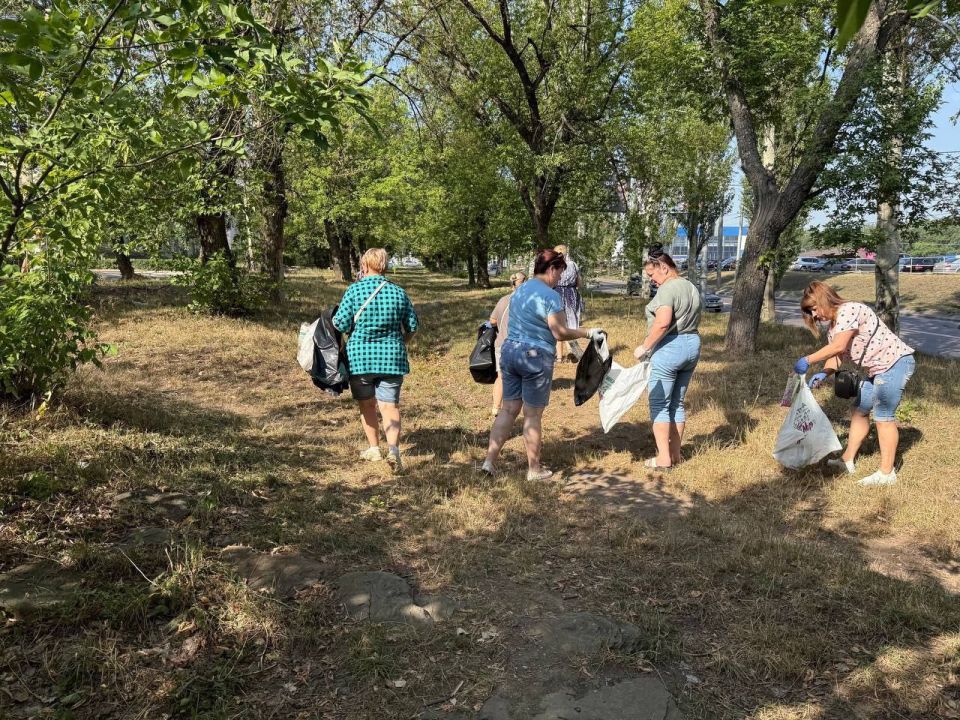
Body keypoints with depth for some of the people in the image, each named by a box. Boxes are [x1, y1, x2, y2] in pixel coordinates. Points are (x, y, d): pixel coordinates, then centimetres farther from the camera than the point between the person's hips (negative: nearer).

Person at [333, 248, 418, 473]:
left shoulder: (355, 290, -7)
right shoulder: (398, 292, 1)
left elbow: (341, 324, -7)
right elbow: (413, 326, 7)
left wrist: (334, 318, 15)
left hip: (360, 356, -1)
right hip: (391, 356, 1)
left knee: (367, 405, 15)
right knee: (390, 405, 1)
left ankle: (374, 448, 26)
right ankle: (393, 448, -17)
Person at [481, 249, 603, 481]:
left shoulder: (519, 290, 13)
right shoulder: (550, 295, -13)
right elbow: (560, 333, -15)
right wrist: (587, 333, -4)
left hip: (509, 350, 7)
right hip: (535, 357, -7)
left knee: (509, 409, 12)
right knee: (533, 415, 3)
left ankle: (489, 461, 9)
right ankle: (534, 469, 15)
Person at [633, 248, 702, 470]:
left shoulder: (667, 288, -15)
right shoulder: (692, 288, 15)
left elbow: (663, 322, -27)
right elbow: (694, 321, 16)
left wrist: (644, 346, -20)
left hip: (668, 349, -9)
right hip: (692, 346, 9)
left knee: (659, 405, 0)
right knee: (677, 403, 15)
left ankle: (664, 458, 3)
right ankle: (675, 453, 22)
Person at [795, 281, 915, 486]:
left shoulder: (848, 310, -18)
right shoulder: (833, 326, 12)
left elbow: (838, 347, -29)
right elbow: (834, 355, 6)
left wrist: (807, 361, -24)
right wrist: (824, 374, -13)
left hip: (895, 361, -10)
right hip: (877, 369, 10)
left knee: (883, 416, -7)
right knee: (859, 411, 13)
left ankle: (887, 473, 1)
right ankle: (848, 460, 24)